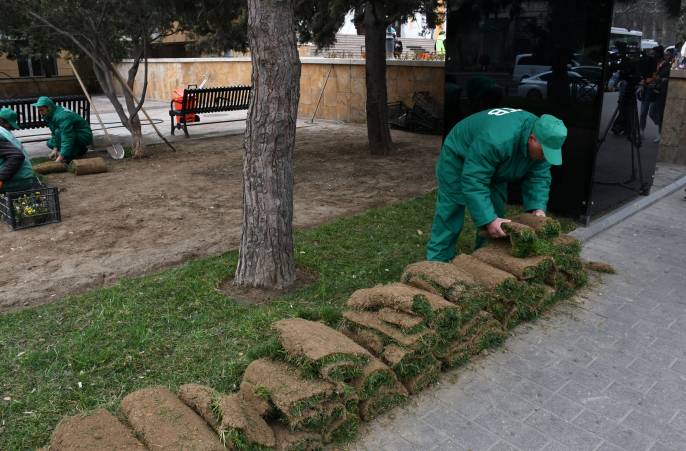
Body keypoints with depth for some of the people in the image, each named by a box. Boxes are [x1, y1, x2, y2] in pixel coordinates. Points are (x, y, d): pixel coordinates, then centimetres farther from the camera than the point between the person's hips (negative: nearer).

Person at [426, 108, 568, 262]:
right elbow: (474, 182, -42)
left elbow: (539, 178, -12)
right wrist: (488, 220, -45)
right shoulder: (496, 140, -44)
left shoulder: (542, 142, -20)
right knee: (450, 216, -6)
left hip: (495, 168, 7)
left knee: (495, 213, 4)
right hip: (458, 160, -7)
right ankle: (438, 262, 5)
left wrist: (538, 208, -27)